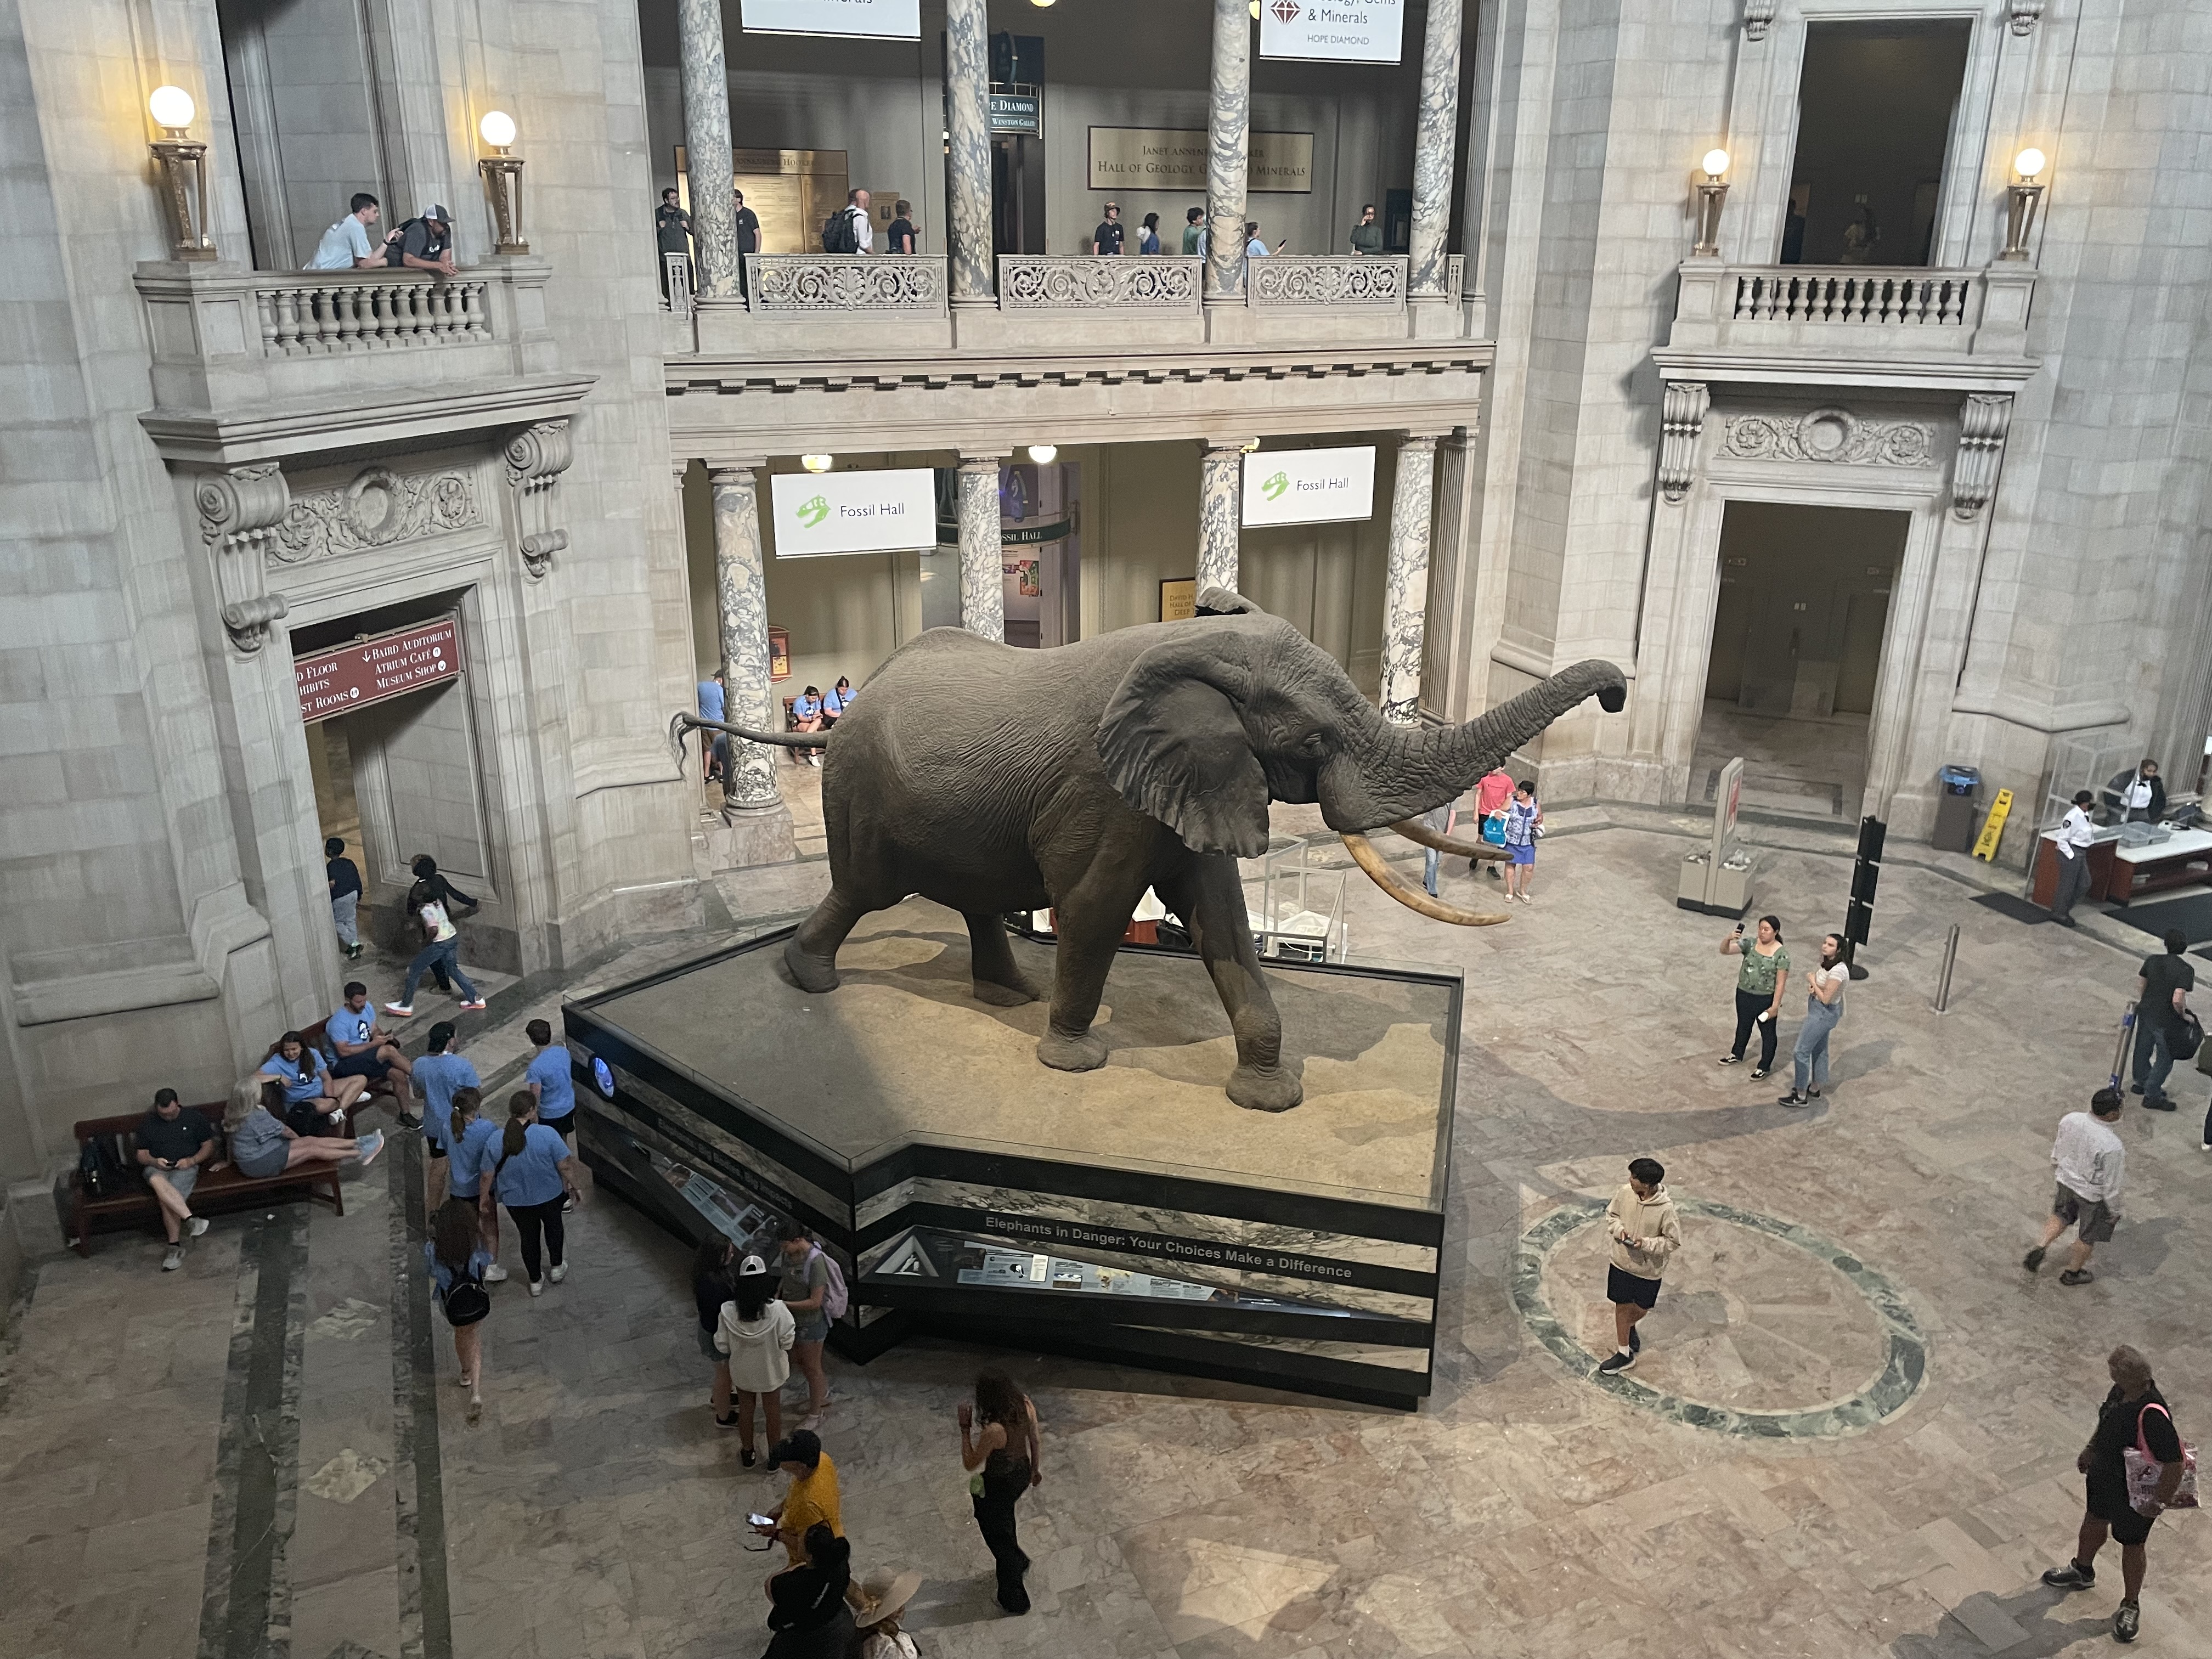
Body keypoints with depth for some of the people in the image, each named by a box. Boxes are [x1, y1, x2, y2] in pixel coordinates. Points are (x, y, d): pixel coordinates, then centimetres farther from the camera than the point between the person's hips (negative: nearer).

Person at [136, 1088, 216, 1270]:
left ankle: (175, 1246, -29)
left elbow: (209, 1146, 8)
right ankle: (190, 1219, -46)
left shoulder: (194, 1119, 8)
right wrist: (154, 1161, -10)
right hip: (156, 1168, 2)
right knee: (157, 1181, -39)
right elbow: (142, 1155, 14)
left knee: (165, 1198, -33)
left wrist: (191, 1161, -10)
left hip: (186, 1167, -2)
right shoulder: (147, 1125, 13)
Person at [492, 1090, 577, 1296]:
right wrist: (570, 1186, 3)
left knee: (528, 1237, 20)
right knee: (553, 1227, 26)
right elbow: (564, 1167, -15)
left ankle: (536, 1282, 33)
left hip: (516, 1201, 1)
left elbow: (489, 1176, -4)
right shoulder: (547, 1134, -23)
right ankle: (557, 1267, 41)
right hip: (550, 1196, -1)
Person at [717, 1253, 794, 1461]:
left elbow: (722, 1347, -12)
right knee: (773, 1412, 21)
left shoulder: (728, 1311, -25)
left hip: (743, 1371, 1)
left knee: (745, 1409, 26)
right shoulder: (777, 1310, -29)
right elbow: (786, 1342, -17)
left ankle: (747, 1454, 44)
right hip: (771, 1371, -1)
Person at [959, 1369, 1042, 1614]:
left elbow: (970, 1464, -22)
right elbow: (1035, 1442, -1)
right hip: (1021, 1474, 7)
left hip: (997, 1488, -7)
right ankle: (1018, 1561, 59)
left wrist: (965, 1427, -22)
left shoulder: (994, 1431, -39)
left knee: (998, 1538, 19)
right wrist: (1036, 1469, 16)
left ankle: (1014, 1600, 39)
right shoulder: (1025, 1405, -19)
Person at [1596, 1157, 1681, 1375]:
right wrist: (1619, 1229, -17)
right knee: (1622, 1305, 12)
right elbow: (1611, 1215, 3)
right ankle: (1624, 1353, 28)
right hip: (1621, 1262, 2)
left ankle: (1630, 1327, 54)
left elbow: (1673, 1242, -16)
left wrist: (1646, 1243, -28)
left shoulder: (1665, 1209, -27)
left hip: (1648, 1269, -2)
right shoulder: (1625, 1193, -16)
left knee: (1641, 1308, 20)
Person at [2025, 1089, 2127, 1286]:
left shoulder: (2069, 1120, -20)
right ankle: (2073, 1273, 41)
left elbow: (2057, 1151, 0)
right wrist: (2114, 1211, -4)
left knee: (2061, 1217, 33)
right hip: (2093, 1195, -5)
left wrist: (2057, 1170, 20)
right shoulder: (2113, 1147, -35)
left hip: (2066, 1180, 5)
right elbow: (2111, 1186, -22)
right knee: (2088, 1236, 22)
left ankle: (2040, 1247, 23)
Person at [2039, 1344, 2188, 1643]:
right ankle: (2082, 1571, 57)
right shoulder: (2123, 1390, -14)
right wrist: (2091, 1448, 19)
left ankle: (2131, 1607, 40)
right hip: (2104, 1473, 8)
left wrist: (2159, 1502, -25)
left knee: (2132, 1544, 16)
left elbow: (2175, 1463, -35)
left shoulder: (2152, 1415, -40)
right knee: (2095, 1519, 29)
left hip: (2133, 1493, -8)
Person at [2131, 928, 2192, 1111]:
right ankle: (2152, 1097, 21)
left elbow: (2140, 985, 6)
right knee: (2165, 1058, 12)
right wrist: (2182, 1014, -9)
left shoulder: (2152, 961, -5)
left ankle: (2142, 1084, 44)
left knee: (2143, 1050, 23)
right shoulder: (2186, 970, -22)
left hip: (2145, 1013, 6)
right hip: (2166, 1021, -6)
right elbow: (2178, 1000, -29)